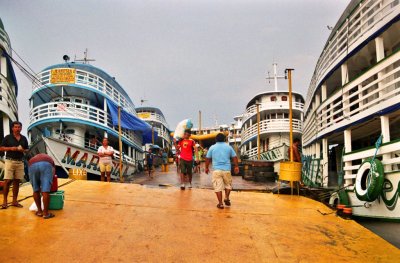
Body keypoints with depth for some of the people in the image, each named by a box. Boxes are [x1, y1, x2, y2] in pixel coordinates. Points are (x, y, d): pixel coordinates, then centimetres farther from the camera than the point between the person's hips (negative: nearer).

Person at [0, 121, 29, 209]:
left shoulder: (24, 138, 11)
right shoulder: (8, 137, 1)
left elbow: (27, 150, 16)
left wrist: (23, 150, -6)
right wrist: (11, 148, -13)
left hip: (20, 162, 3)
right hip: (10, 161, -3)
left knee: (17, 182, 5)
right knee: (7, 181, -6)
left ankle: (14, 201, 11)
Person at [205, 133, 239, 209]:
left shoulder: (212, 147, 4)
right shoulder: (228, 147, 6)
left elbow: (207, 158, 7)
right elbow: (234, 157, 8)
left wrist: (206, 168, 18)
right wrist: (236, 166, 18)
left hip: (216, 170, -1)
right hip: (226, 169, 1)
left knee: (218, 187, 2)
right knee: (228, 185, 21)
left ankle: (220, 203, 0)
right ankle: (226, 198, 7)